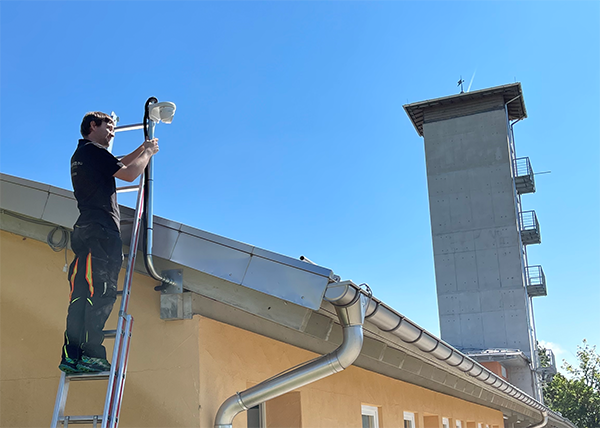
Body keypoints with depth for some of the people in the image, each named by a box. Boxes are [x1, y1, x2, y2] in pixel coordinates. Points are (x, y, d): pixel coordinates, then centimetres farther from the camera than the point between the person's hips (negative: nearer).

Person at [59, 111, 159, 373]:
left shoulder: (81, 154, 26)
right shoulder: (93, 151, -3)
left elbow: (118, 165, 38)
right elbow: (129, 174, -7)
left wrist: (141, 150, 37)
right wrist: (148, 153, 8)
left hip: (86, 230, 10)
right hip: (101, 229, -10)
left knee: (82, 292, 3)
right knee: (100, 291, -14)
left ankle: (72, 355, -1)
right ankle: (90, 354, -19)